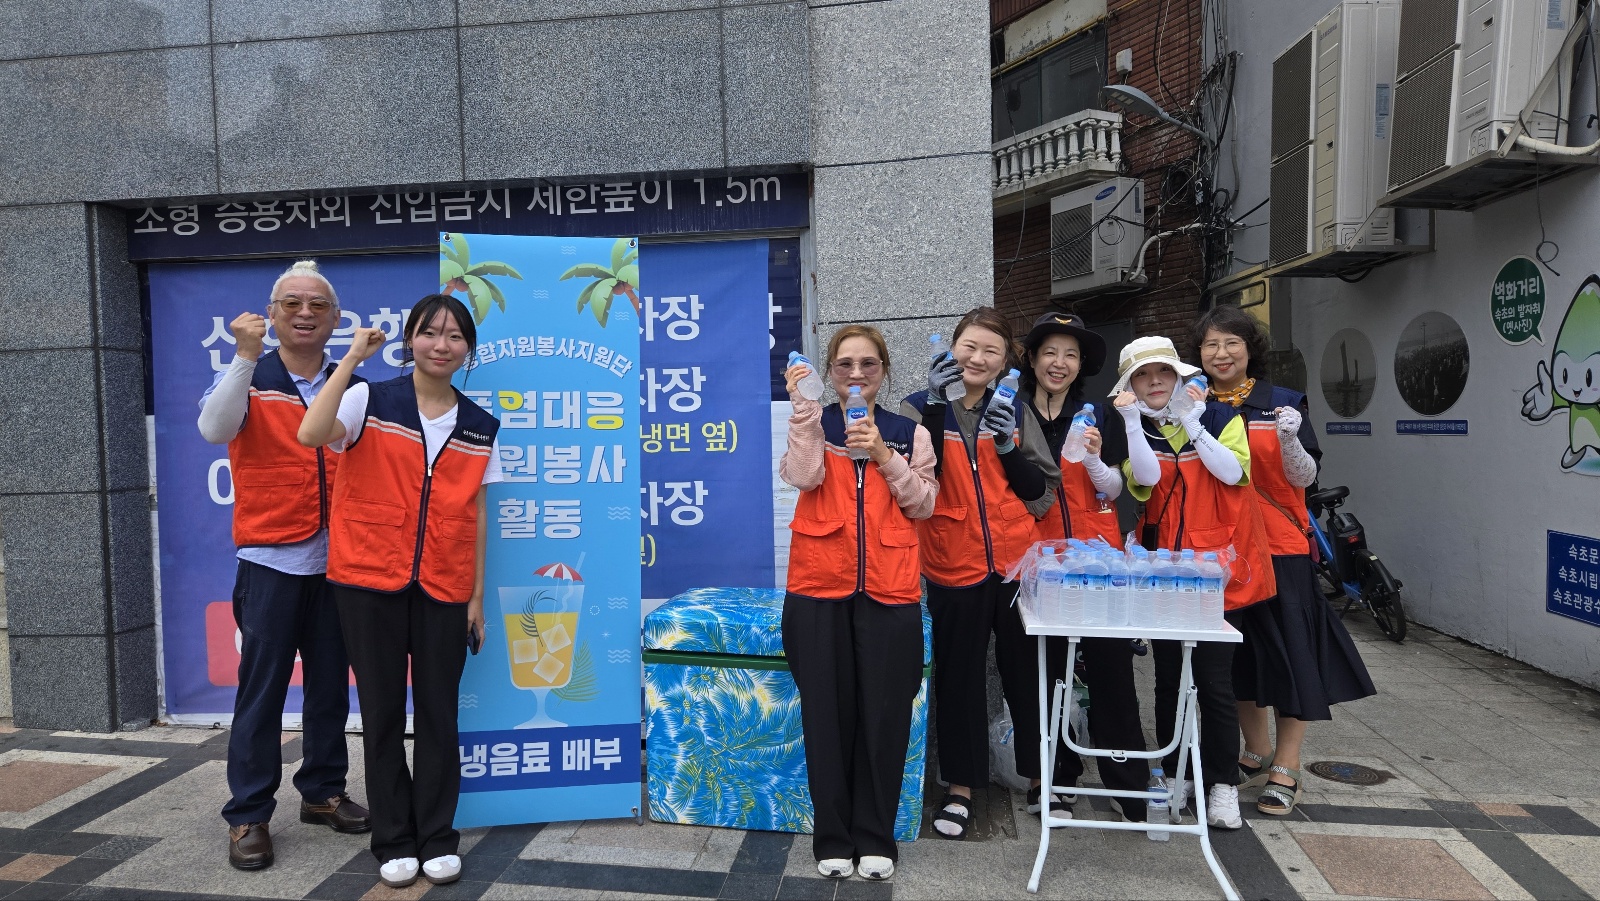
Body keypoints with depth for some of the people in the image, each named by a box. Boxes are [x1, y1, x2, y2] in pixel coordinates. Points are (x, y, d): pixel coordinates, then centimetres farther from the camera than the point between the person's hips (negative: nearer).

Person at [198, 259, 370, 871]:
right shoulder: (247, 378, 0)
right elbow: (214, 429, -20)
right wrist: (247, 355, -29)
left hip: (336, 558, 3)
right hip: (270, 559, -3)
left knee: (330, 683, 12)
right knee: (262, 688, 2)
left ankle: (323, 791, 28)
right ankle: (248, 815, 15)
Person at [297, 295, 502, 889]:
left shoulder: (480, 427, 7)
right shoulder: (371, 401, -2)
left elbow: (475, 516, 9)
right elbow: (311, 435, -23)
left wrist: (478, 596, 7)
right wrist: (352, 359, -19)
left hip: (444, 590, 2)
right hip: (369, 582, -2)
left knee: (438, 712, 8)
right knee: (382, 711, 8)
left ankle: (438, 839, 22)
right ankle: (394, 841, 23)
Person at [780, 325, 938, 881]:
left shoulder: (909, 433, 12)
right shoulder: (814, 425, 9)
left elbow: (923, 504, 2)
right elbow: (804, 478, -11)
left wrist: (884, 455, -9)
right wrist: (803, 406, -13)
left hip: (889, 589, 1)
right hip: (819, 586, -1)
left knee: (884, 715, 4)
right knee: (827, 714, 5)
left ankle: (876, 838, 21)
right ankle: (833, 837, 20)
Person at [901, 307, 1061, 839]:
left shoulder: (1016, 412, 6)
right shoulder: (921, 409, 0)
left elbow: (1043, 491, 4)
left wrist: (1008, 447, -12)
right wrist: (936, 404, -22)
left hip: (1017, 563, 2)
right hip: (954, 566, -2)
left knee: (1027, 672, 12)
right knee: (959, 677, 9)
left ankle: (1040, 779, 30)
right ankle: (961, 788, 24)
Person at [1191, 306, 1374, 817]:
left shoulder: (1283, 402, -2)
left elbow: (1304, 478, -6)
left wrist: (1289, 439, -23)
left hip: (1279, 548, -3)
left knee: (1288, 653, 1)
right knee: (1235, 653, 13)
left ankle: (1286, 770, 13)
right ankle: (1257, 753, 31)